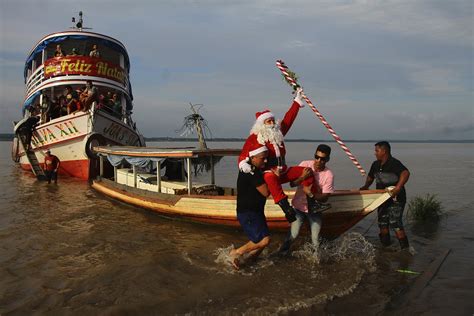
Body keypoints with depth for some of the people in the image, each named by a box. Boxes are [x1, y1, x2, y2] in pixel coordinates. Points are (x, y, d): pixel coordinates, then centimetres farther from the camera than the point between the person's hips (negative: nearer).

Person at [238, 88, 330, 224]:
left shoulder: (278, 133, 12)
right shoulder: (254, 138, -6)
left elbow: (289, 118, 18)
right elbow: (244, 154, -12)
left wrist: (297, 101, 23)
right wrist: (243, 163, -35)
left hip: (282, 171, 7)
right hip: (267, 173, -7)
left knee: (306, 171, -4)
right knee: (271, 177, -42)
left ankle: (312, 205, -5)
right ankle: (286, 208, -50)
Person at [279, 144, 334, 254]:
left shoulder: (329, 175, -13)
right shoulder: (305, 165, -11)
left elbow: (324, 198, -12)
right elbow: (292, 184, -13)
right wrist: (303, 177, -31)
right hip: (299, 206, 0)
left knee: (315, 239, 3)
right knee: (293, 234, -8)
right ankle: (282, 253, 17)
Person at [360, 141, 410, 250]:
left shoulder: (394, 163, -15)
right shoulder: (376, 165, 10)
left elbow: (406, 173, -32)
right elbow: (370, 176, 27)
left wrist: (398, 188, -40)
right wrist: (365, 187, 13)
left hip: (395, 199, -8)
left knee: (395, 223, -13)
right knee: (382, 223, 14)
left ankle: (405, 248, -3)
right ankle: (385, 245, 27)